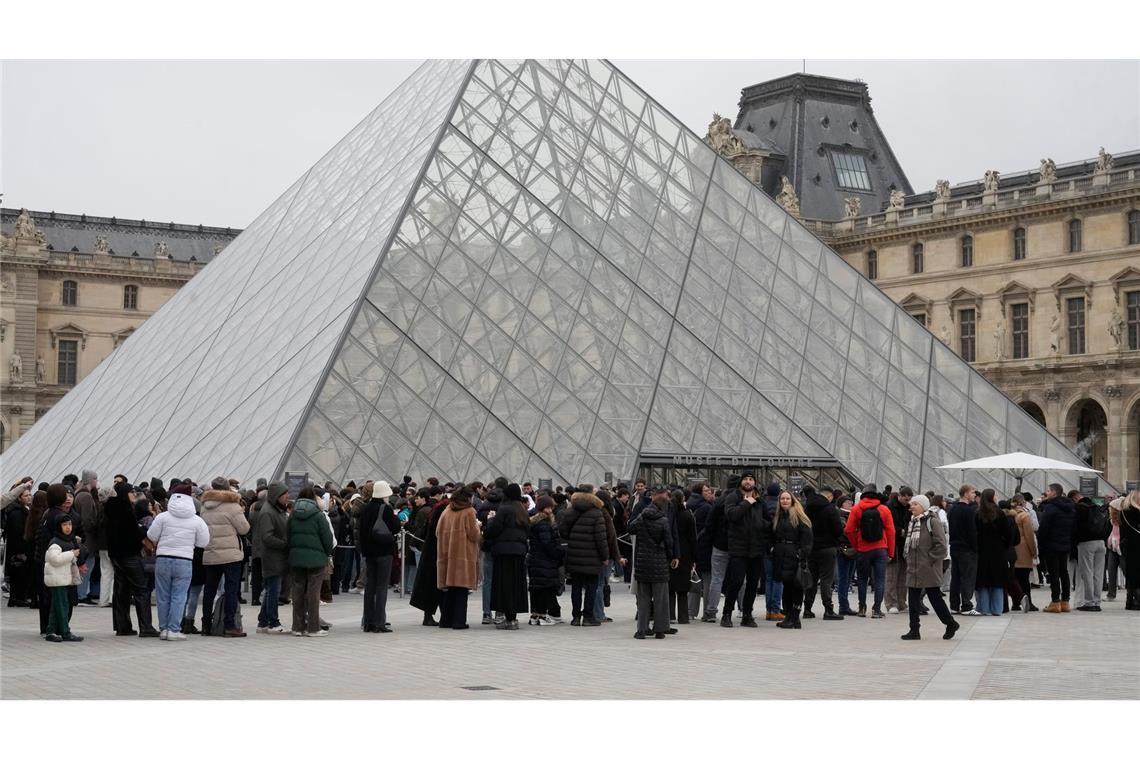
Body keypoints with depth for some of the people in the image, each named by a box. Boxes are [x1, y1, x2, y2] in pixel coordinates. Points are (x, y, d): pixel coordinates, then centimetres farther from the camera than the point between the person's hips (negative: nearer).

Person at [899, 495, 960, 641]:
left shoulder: (933, 521, -11)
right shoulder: (912, 522, 14)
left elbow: (941, 545, -16)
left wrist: (930, 558, -13)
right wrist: (909, 559, 12)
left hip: (929, 569, -8)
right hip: (913, 568, 8)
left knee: (935, 597, 0)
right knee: (913, 599, 6)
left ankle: (951, 624, 16)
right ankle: (914, 630, 9)